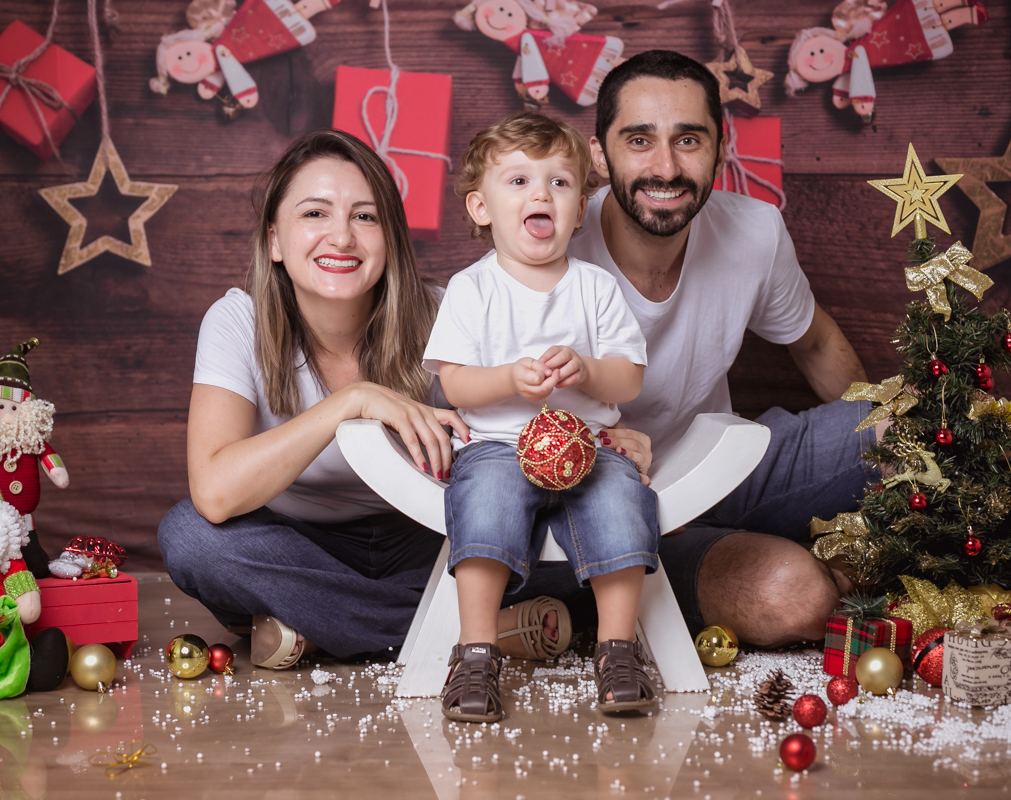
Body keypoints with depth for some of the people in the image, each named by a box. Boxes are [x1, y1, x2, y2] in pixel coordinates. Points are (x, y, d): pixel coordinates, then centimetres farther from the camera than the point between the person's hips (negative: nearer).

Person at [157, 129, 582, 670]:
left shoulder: (428, 320, -15)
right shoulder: (240, 322, -18)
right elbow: (215, 493, -32)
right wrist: (353, 401, -37)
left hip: (422, 543, 1)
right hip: (300, 550, 0)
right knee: (188, 535, -32)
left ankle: (313, 628, -18)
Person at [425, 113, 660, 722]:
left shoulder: (597, 287, 10)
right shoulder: (472, 289, 5)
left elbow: (631, 379, 5)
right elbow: (454, 384, -2)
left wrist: (585, 370, -16)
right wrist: (511, 380, -20)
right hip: (497, 445, -2)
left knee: (619, 495, -28)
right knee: (489, 493, -33)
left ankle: (618, 649, -16)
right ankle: (477, 652, -25)